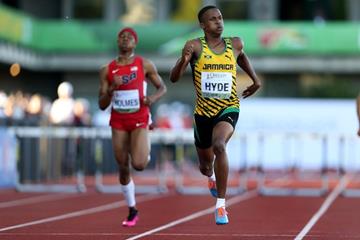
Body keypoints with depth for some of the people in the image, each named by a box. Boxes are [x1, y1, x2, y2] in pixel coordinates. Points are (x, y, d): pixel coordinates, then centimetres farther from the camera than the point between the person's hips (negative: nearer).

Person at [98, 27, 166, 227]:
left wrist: (153, 97, -13)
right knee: (123, 168, 3)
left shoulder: (145, 65, -2)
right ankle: (132, 210, 19)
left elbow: (162, 87, 9)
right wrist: (112, 88, -16)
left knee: (138, 164, -19)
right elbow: (102, 105, 3)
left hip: (139, 120, -2)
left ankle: (146, 152, 19)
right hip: (118, 122, 3)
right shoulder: (107, 70, 3)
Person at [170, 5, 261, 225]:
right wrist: (184, 60, -36)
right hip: (203, 112, 1)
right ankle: (212, 176, 59)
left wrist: (255, 80, 21)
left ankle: (221, 205, -27)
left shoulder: (235, 45, -1)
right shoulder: (196, 46, -10)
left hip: (228, 109, -1)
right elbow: (174, 78, -17)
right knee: (205, 165, 17)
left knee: (219, 145, -32)